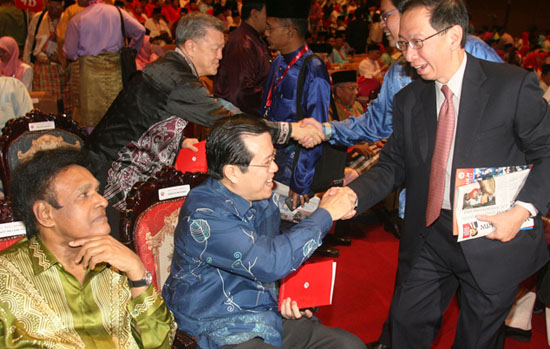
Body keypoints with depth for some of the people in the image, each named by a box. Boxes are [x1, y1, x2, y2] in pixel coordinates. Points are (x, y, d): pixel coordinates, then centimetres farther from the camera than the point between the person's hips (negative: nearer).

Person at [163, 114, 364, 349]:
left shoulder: (262, 198, 3)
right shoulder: (203, 215, -23)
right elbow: (270, 263, -31)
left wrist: (293, 298, -1)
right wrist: (325, 214, -21)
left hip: (271, 317, 7)